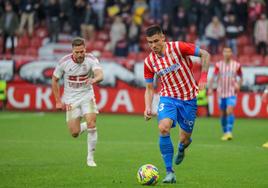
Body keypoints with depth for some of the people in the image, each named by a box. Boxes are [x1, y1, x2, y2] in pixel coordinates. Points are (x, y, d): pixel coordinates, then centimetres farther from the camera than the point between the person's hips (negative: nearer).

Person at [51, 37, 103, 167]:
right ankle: (85, 126, 34)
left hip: (87, 96, -1)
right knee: (74, 133, -4)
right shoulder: (64, 62, -12)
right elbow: (54, 80, 2)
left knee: (91, 125, -18)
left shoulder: (91, 60, -15)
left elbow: (100, 75, -32)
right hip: (71, 100, 1)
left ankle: (90, 157, -3)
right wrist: (58, 101, 1)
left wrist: (94, 79, -56)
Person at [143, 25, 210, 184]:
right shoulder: (149, 62, -2)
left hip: (189, 99, -2)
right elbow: (149, 88, 7)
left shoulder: (177, 47, -13)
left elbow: (205, 55, -6)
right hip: (168, 97, 2)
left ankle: (182, 147, 46)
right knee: (163, 128, -26)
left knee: (184, 139, 2)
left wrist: (203, 78, -14)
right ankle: (170, 172, -17)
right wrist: (148, 108, -8)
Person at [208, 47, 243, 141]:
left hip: (232, 92, -2)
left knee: (230, 111, -19)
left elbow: (240, 77, 13)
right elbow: (213, 77, -3)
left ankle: (229, 132, -21)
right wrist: (210, 88, -16)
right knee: (223, 113, 9)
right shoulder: (218, 65, 1)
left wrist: (238, 85, -5)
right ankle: (225, 133, 23)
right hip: (221, 93, 2)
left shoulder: (237, 65, 2)